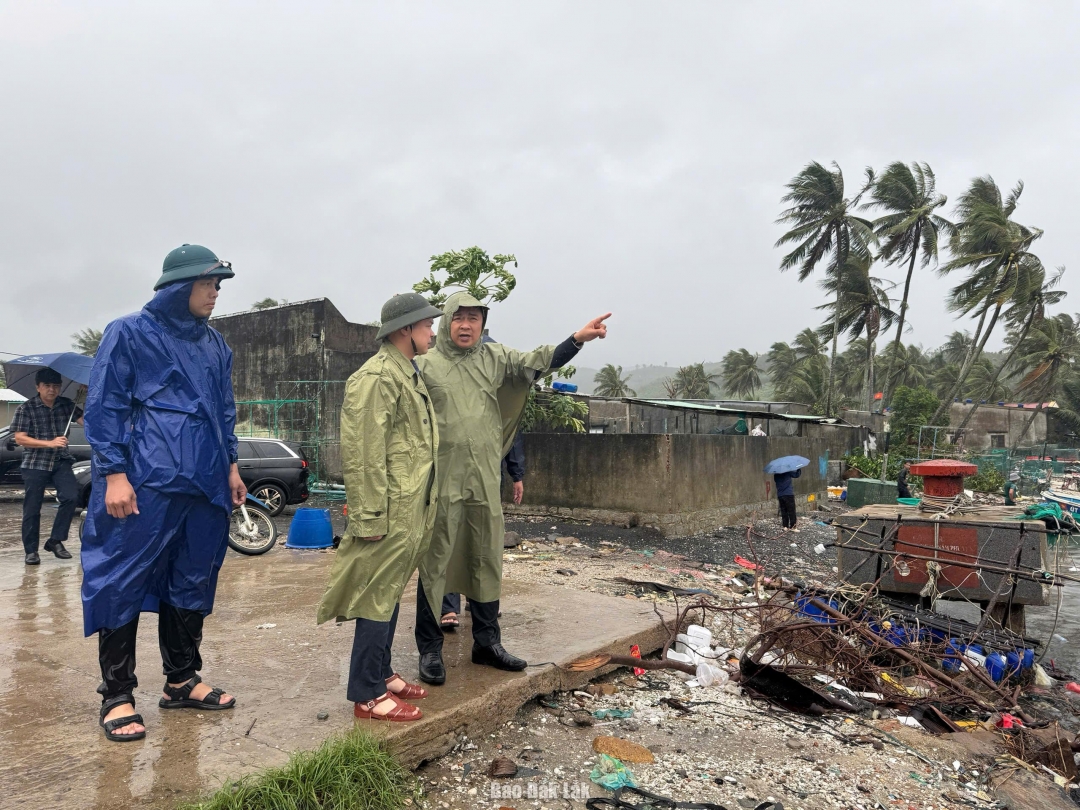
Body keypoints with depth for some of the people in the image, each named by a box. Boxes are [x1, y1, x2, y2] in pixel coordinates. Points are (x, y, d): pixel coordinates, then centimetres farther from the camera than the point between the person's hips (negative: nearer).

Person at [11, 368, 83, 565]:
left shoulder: (66, 405, 5)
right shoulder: (26, 408, -5)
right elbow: (20, 439, -10)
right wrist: (50, 443, -19)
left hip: (61, 462, 3)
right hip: (35, 465, -3)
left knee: (70, 496, -14)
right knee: (32, 509, 0)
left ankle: (55, 541, 2)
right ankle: (31, 551, 12)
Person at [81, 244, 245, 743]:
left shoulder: (214, 345, 15)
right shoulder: (129, 334, -3)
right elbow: (104, 408, -7)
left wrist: (230, 466, 16)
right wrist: (114, 473, -13)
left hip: (205, 485, 7)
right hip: (145, 485, -6)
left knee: (192, 583, 12)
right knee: (125, 585, 0)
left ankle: (181, 682, 25)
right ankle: (117, 696, 13)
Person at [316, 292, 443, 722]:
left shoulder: (410, 374, 17)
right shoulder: (377, 376, -15)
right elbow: (362, 451, -20)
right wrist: (369, 517, -22)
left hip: (413, 510, 10)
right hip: (390, 513, -10)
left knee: (391, 593, 18)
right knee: (378, 598, -1)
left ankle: (381, 673, 31)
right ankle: (368, 695, 10)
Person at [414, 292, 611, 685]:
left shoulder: (495, 358, 8)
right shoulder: (425, 365, -2)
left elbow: (537, 362, -1)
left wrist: (578, 339, -14)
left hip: (485, 483, 4)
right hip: (441, 484, -4)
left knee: (487, 563, 13)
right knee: (434, 566, 4)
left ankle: (487, 642, 28)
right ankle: (430, 649, 17)